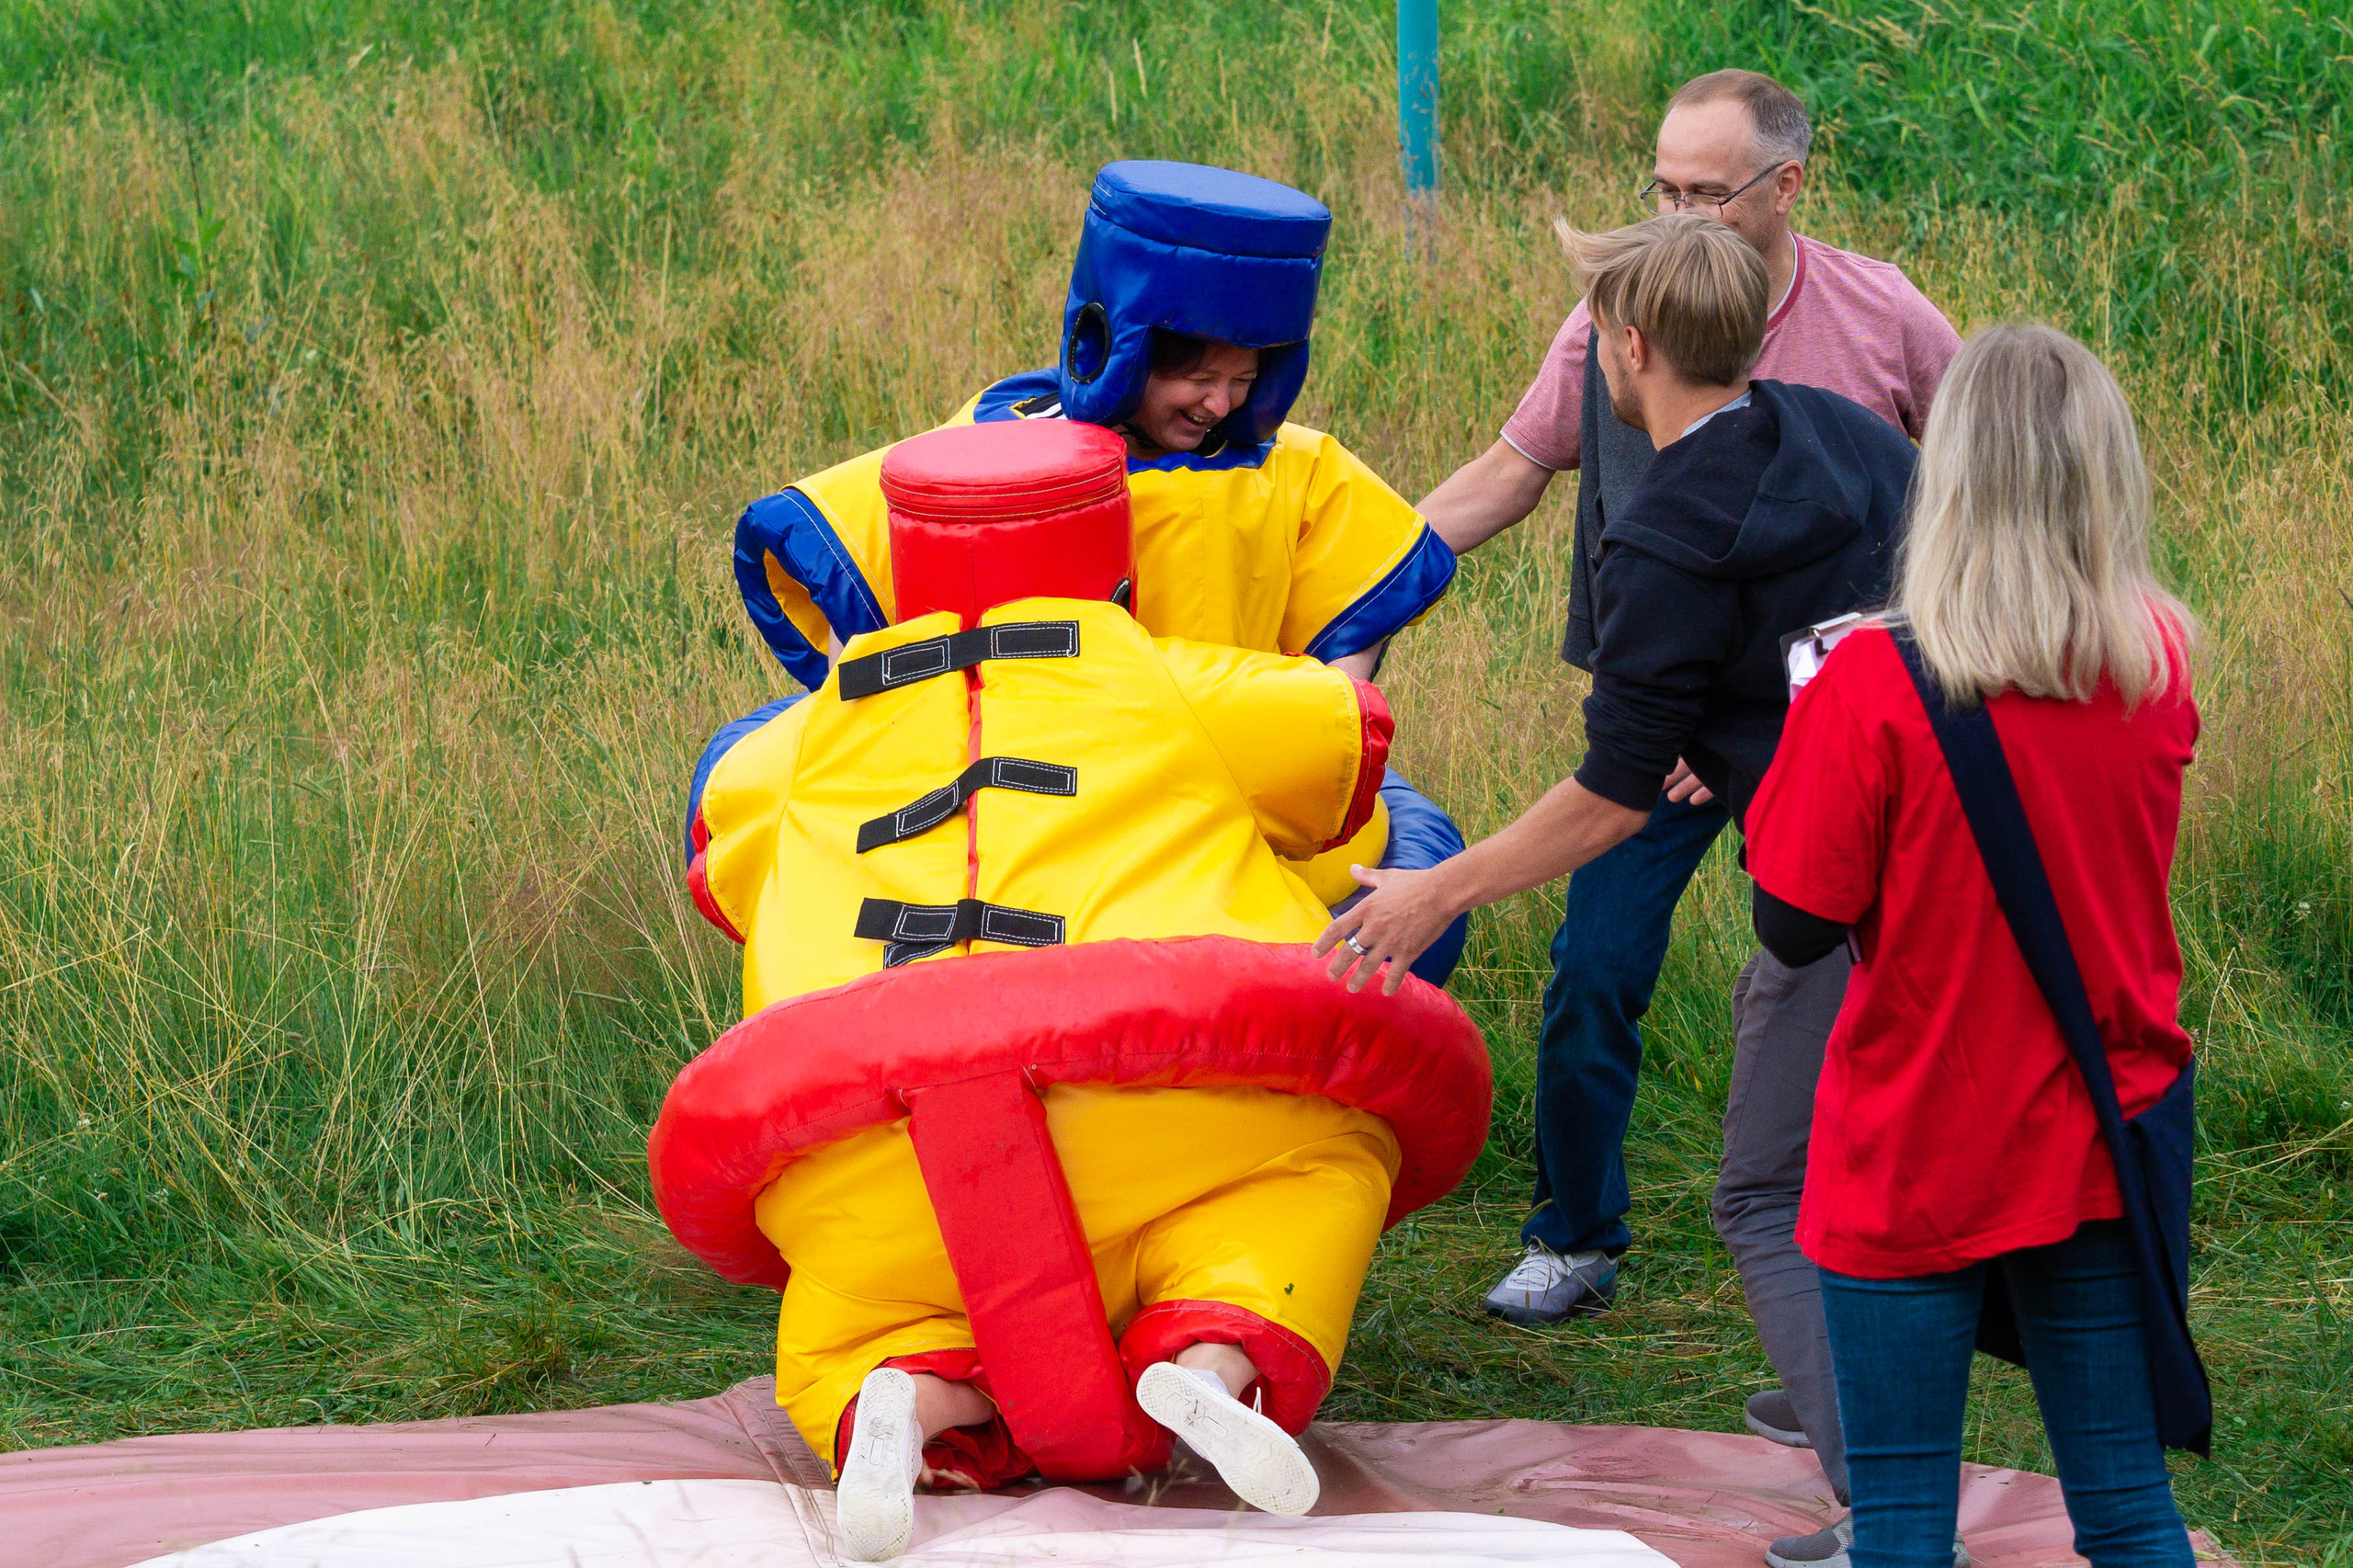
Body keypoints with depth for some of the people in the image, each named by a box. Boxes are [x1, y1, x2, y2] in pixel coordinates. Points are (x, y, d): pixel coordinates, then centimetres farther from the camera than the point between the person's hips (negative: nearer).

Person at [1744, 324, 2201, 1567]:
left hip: (1916, 1161, -4)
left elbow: (1795, 926, -11)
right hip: (2098, 1146, 4)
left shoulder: (1874, 686, -18)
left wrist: (1812, 717, 1)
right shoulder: (2160, 665, -4)